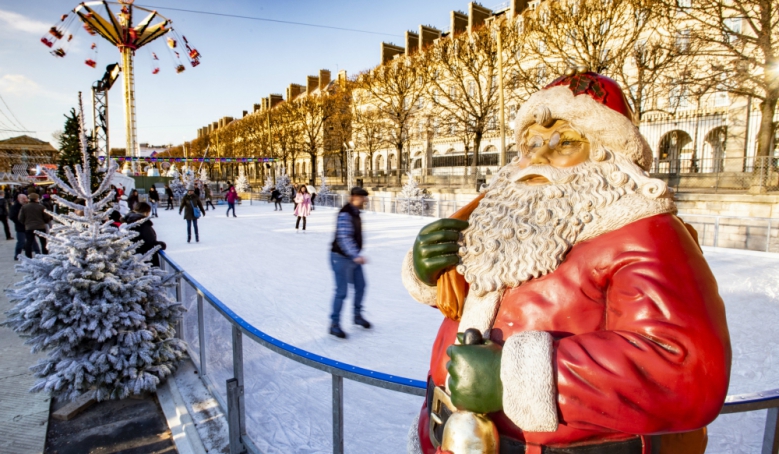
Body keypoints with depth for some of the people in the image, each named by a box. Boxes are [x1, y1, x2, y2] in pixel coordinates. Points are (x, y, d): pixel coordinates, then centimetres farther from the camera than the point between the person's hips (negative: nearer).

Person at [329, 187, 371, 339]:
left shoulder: (355, 213, 9)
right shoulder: (345, 214, -20)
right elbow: (344, 238, -29)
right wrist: (356, 255, -37)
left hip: (353, 258, 9)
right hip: (341, 258, -9)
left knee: (360, 286, 15)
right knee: (342, 291, -6)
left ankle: (357, 316, 33)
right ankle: (334, 324, 7)